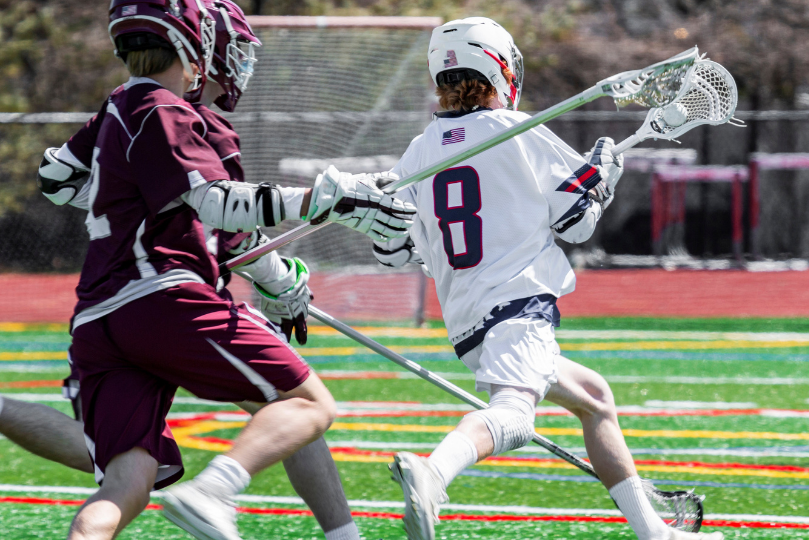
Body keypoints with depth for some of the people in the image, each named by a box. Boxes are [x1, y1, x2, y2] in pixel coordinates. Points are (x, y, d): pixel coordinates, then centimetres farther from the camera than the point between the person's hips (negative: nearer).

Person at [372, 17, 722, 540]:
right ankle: (432, 472, -61)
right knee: (512, 414, -31)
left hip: (466, 320, 7)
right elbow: (577, 218, 4)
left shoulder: (420, 152, 14)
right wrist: (604, 172, 22)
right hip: (520, 301, -7)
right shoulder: (520, 132, 0)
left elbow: (392, 248, 14)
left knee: (594, 395, 24)